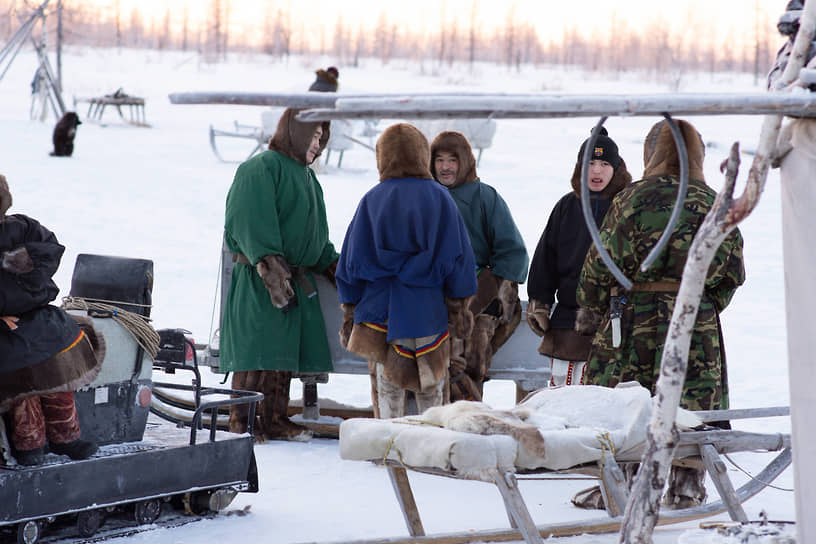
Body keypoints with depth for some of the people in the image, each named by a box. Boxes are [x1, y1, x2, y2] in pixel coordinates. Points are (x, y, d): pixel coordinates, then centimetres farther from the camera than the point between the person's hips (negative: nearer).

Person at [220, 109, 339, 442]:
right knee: (255, 354, -10)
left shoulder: (306, 176, 21)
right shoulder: (261, 168, -8)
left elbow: (316, 235, 30)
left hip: (297, 281, 9)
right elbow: (253, 223, -20)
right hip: (258, 281, -9)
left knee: (284, 354, 8)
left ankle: (275, 421, 15)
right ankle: (240, 424, -5)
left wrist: (333, 265, 21)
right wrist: (271, 267, -28)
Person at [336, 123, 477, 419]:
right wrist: (459, 306, 6)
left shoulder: (372, 200, 0)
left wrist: (349, 312, 10)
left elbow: (351, 261, 2)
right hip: (428, 310, 0)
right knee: (432, 388, 9)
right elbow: (457, 258, -2)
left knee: (386, 388, 6)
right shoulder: (439, 198, -2)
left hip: (380, 307, 1)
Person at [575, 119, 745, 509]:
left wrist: (590, 312, 12)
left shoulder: (630, 200, -5)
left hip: (634, 317, -2)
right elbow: (732, 271, 5)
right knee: (691, 404, 8)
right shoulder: (713, 203, 1)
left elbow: (601, 264, -2)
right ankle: (686, 487, 13)